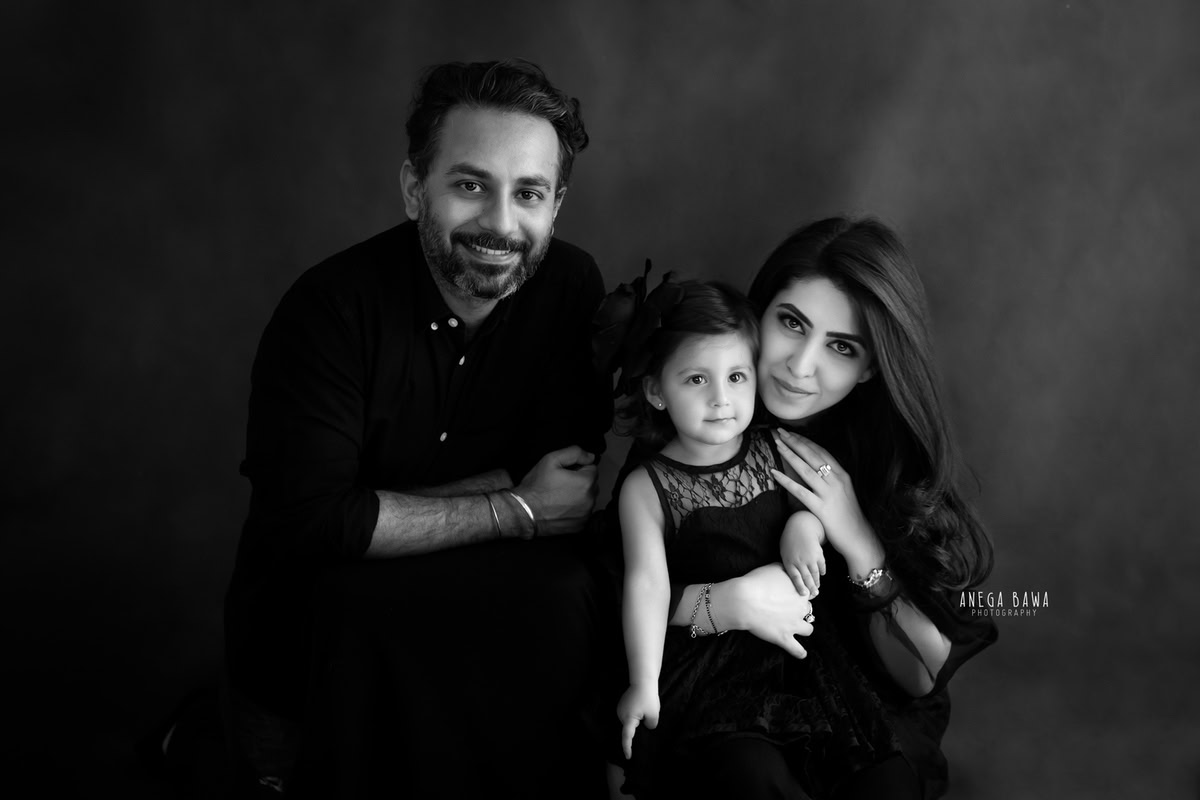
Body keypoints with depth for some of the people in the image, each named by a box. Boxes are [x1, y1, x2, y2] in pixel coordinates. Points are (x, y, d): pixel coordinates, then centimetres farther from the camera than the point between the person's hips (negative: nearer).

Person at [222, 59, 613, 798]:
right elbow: (307, 520, -23)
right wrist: (517, 510, -20)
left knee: (563, 594, -24)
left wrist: (379, 516, -19)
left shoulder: (572, 289, -6)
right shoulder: (332, 306, -16)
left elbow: (578, 474, -11)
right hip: (313, 617, -3)